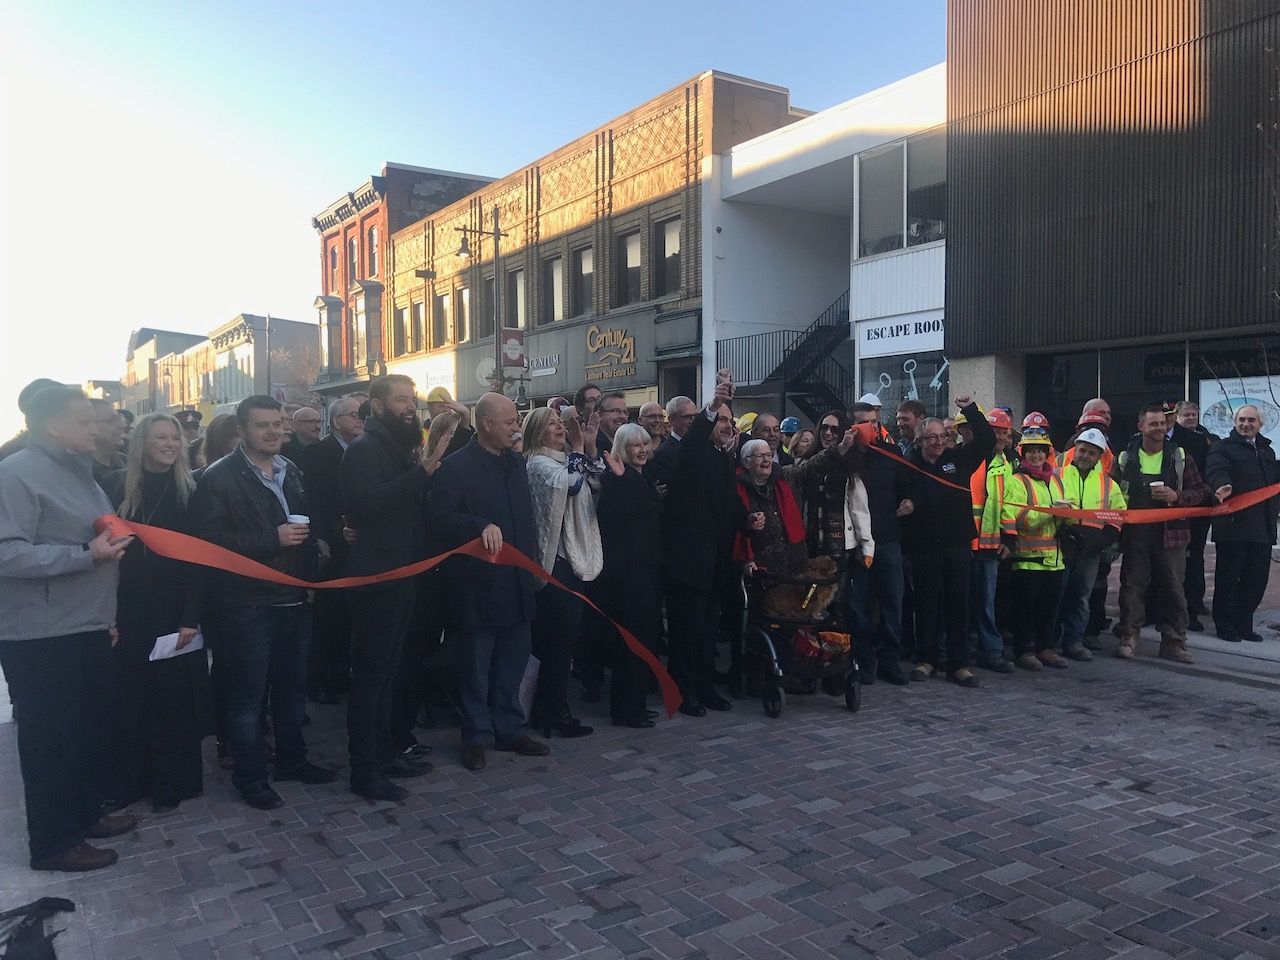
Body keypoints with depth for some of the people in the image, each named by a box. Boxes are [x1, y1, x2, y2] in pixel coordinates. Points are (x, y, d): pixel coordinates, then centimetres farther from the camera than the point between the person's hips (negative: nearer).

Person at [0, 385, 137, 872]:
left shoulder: (77, 470, 14)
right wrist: (86, 553, -25)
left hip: (85, 627, 9)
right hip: (41, 636, -8)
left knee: (86, 726, 17)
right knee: (49, 736, 3)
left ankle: (85, 813, 33)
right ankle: (53, 842, 16)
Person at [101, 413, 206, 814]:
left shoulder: (189, 491, -1)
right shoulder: (116, 485, 1)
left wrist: (191, 616, -11)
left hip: (173, 611, -1)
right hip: (125, 612, 1)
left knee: (172, 698, 5)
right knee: (127, 696, 6)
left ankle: (171, 781, 19)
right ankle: (128, 779, 22)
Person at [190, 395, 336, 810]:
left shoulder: (292, 472, 12)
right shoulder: (219, 477, -10)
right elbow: (211, 538, -20)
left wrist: (314, 543, 4)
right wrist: (273, 539, -24)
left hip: (294, 600, 7)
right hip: (246, 605, -7)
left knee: (292, 688, 18)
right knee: (247, 696, 5)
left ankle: (292, 759, 34)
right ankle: (249, 775, 19)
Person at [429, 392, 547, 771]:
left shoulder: (516, 463, 12)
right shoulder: (456, 466, -10)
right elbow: (440, 517, -18)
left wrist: (531, 559, 16)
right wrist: (481, 526, -29)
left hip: (516, 584, 7)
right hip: (477, 586, -6)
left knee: (512, 662, 15)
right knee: (476, 666, 5)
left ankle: (509, 729, 28)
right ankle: (476, 736, 19)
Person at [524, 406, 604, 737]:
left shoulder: (565, 461, 17)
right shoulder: (539, 464, -11)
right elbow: (571, 483, -30)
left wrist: (590, 449, 5)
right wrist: (578, 449, -15)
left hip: (574, 558, 9)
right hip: (555, 561, -9)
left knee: (558, 637, 13)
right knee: (560, 637, -4)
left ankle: (546, 710, 22)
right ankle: (556, 711, 5)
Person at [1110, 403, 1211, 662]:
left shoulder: (1179, 456, 6)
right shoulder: (1125, 458, 6)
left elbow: (1200, 491, 7)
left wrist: (1177, 496, -11)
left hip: (1170, 532, 0)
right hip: (1135, 533, 0)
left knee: (1172, 587, 3)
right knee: (1132, 585, 2)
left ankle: (1174, 641, 11)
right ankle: (1128, 637, 9)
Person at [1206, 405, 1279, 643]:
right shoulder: (1222, 448, -1)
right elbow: (1217, 472, -20)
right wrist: (1222, 487, -39)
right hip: (1233, 524, -6)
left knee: (1257, 577, 8)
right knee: (1228, 576, 0)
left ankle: (1244, 623, 19)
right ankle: (1225, 623, 9)